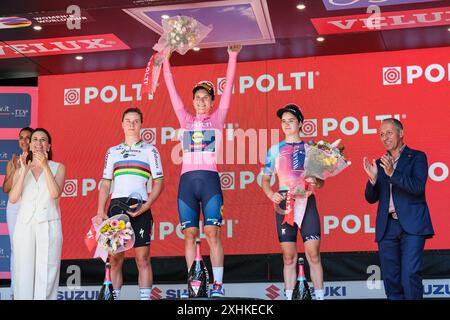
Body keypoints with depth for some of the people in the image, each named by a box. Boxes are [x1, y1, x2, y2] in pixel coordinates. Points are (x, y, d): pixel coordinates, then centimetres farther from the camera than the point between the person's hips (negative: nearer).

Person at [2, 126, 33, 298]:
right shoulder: (12, 163, 12)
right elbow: (6, 189, 7)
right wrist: (15, 170, -6)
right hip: (15, 207, 3)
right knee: (16, 248, 2)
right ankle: (16, 290, 4)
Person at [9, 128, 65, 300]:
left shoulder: (58, 167, 7)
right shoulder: (21, 169, 12)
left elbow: (55, 193, -10)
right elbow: (13, 198, -2)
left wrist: (45, 167, -15)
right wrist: (24, 171, -10)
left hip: (49, 225, -2)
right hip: (24, 225, 2)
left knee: (46, 273, -6)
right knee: (23, 272, -1)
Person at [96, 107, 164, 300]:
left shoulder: (149, 150, 7)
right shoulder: (112, 152, 16)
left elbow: (159, 183, 2)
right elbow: (105, 184, 16)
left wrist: (145, 206, -11)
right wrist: (100, 212, 4)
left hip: (140, 207, -3)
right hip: (116, 206, 3)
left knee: (142, 258, -4)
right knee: (115, 258, 3)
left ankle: (145, 297, -3)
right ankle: (114, 297, 7)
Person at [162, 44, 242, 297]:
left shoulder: (217, 119, 9)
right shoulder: (186, 120, 15)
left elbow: (228, 88, 3)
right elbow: (173, 91, 14)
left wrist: (233, 58, -2)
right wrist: (166, 61, 11)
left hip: (210, 180, -3)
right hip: (187, 181, 3)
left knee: (212, 233, -7)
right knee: (190, 234, 1)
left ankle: (218, 284, -6)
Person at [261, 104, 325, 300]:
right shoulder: (275, 149, 11)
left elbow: (321, 181, 12)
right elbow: (265, 179, 11)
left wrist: (316, 182, -12)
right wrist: (271, 195, -9)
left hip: (307, 202, -1)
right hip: (284, 203, 1)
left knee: (313, 253, -9)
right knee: (288, 256, 1)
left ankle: (319, 296, -5)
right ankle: (289, 296, 5)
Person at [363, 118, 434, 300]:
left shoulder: (417, 157, 4)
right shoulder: (380, 163, 17)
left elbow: (418, 187, -11)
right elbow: (371, 198, 13)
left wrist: (392, 173, -22)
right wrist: (373, 178, -6)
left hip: (411, 225, -5)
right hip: (387, 227, 5)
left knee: (409, 275, -15)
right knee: (390, 279, 5)